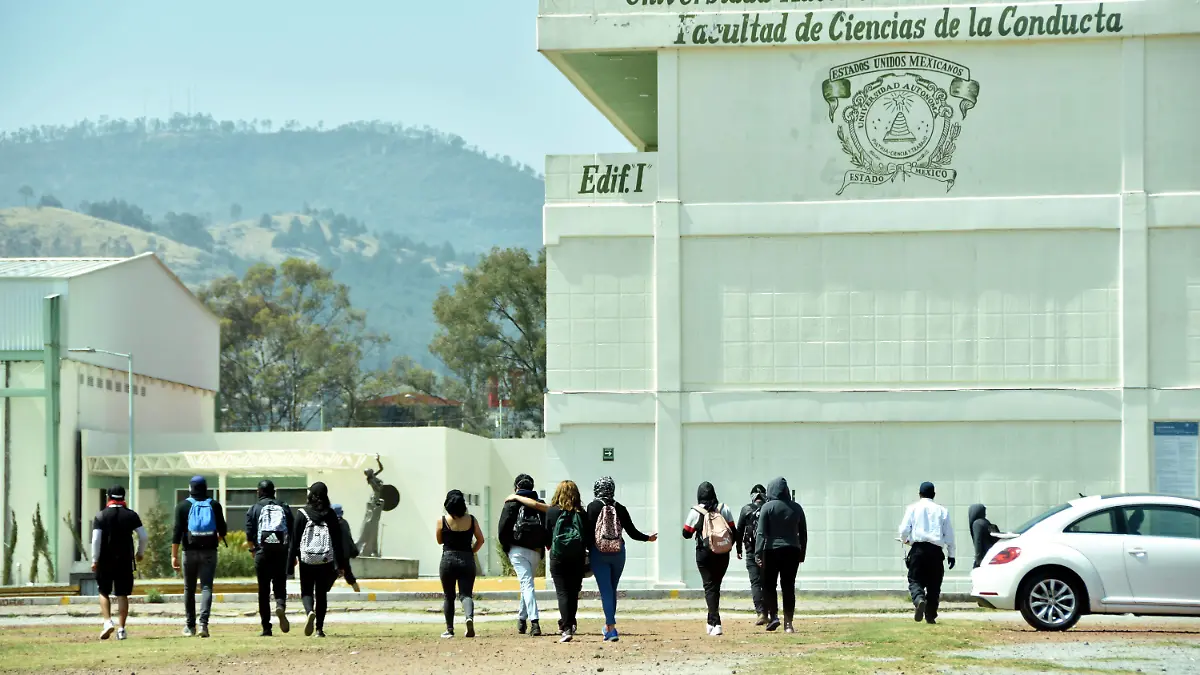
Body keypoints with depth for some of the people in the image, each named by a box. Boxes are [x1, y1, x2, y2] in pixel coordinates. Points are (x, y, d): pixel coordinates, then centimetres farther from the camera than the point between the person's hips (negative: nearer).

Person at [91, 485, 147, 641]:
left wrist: (95, 560, -6)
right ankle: (121, 629, 2)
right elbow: (143, 536, 0)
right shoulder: (131, 515, 2)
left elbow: (96, 539, -11)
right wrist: (140, 553, 16)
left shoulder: (101, 516, -4)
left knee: (104, 593, 12)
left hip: (105, 560, -1)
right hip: (125, 561, 1)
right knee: (122, 595, 5)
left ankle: (107, 622, -7)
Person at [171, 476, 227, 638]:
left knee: (189, 589, 12)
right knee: (206, 587, -3)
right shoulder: (214, 505, 3)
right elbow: (222, 530, 7)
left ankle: (190, 626, 17)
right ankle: (203, 622, -22)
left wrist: (174, 556, -7)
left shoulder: (183, 506, -1)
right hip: (209, 552, 0)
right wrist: (218, 540, 30)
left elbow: (177, 532, -7)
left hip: (190, 551, 0)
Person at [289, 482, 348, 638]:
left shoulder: (302, 514, -3)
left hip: (307, 560, -2)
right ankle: (319, 628, 9)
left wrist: (290, 563, 3)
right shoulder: (330, 515, 1)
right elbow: (337, 540, 2)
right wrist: (340, 564, 7)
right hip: (326, 560, 2)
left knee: (306, 591, 8)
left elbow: (295, 540, -2)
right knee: (322, 593, 11)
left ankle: (309, 612, -23)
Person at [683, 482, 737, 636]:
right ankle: (711, 622, 23)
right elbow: (734, 532, 2)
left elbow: (686, 534, -2)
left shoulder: (695, 512, -8)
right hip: (723, 554, 3)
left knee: (710, 587, 0)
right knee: (716, 586, 17)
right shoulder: (724, 509, 0)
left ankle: (716, 623, -15)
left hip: (705, 554, -3)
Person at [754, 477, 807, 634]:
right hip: (792, 551, 3)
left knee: (769, 585, 7)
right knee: (789, 587, 6)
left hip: (772, 550, -3)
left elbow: (761, 532, -10)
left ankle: (773, 615, -8)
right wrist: (802, 554, 17)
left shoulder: (768, 507, -6)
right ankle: (788, 623, 4)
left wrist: (758, 553, -11)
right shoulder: (796, 508, 6)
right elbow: (803, 533, 10)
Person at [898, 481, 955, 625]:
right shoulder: (942, 510, 10)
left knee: (915, 580, 0)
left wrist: (905, 540, 23)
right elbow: (949, 534, 9)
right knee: (934, 584, 10)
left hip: (918, 549, -1)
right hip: (936, 550, 1)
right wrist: (951, 554, 15)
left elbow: (904, 530, 0)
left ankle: (919, 599, -31)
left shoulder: (913, 508, 6)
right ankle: (930, 616, 8)